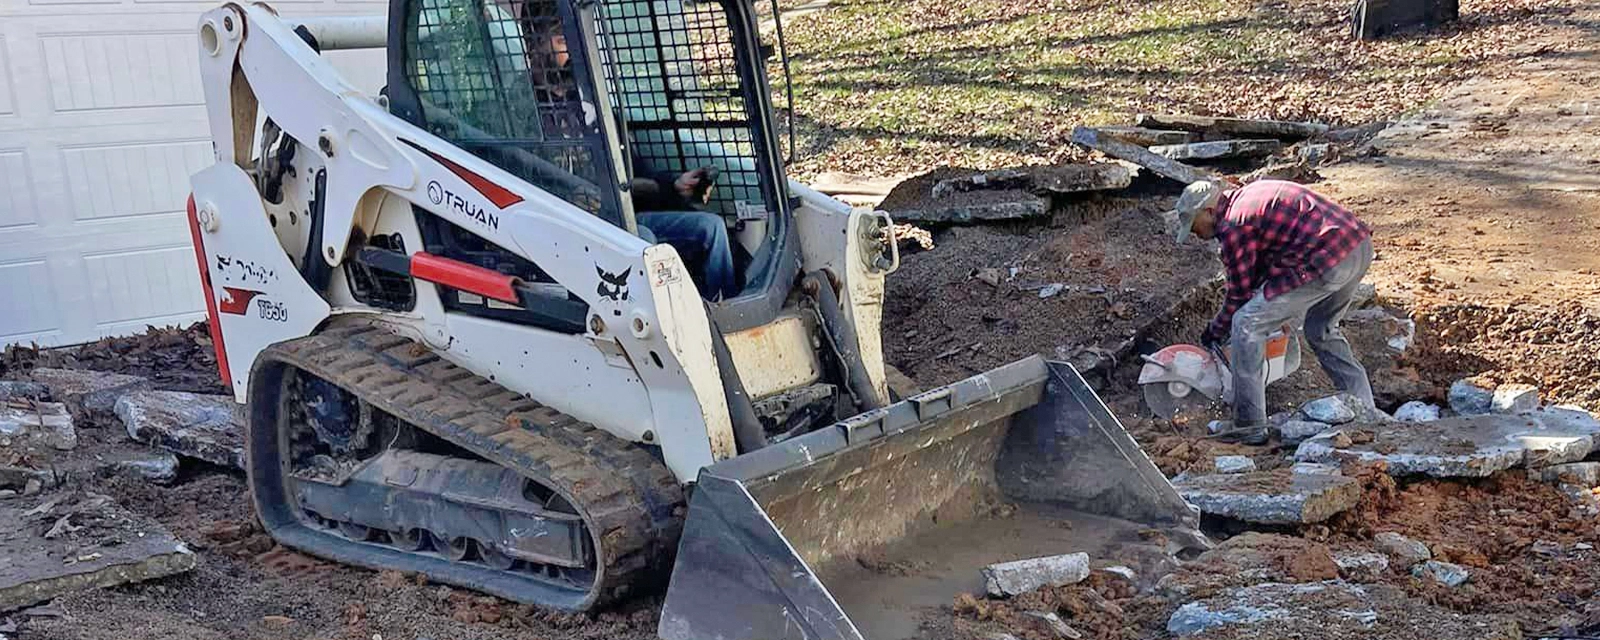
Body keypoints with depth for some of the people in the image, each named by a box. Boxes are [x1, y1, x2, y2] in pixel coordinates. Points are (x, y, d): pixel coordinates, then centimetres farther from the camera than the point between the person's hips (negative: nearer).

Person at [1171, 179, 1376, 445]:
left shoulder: (1234, 226, -7)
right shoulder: (1249, 196, 22)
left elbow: (1240, 294, 2)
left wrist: (1214, 333, 17)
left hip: (1327, 261, -10)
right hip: (1361, 245, 10)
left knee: (1246, 325, -3)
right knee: (1322, 332, 29)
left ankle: (1249, 426, 1)